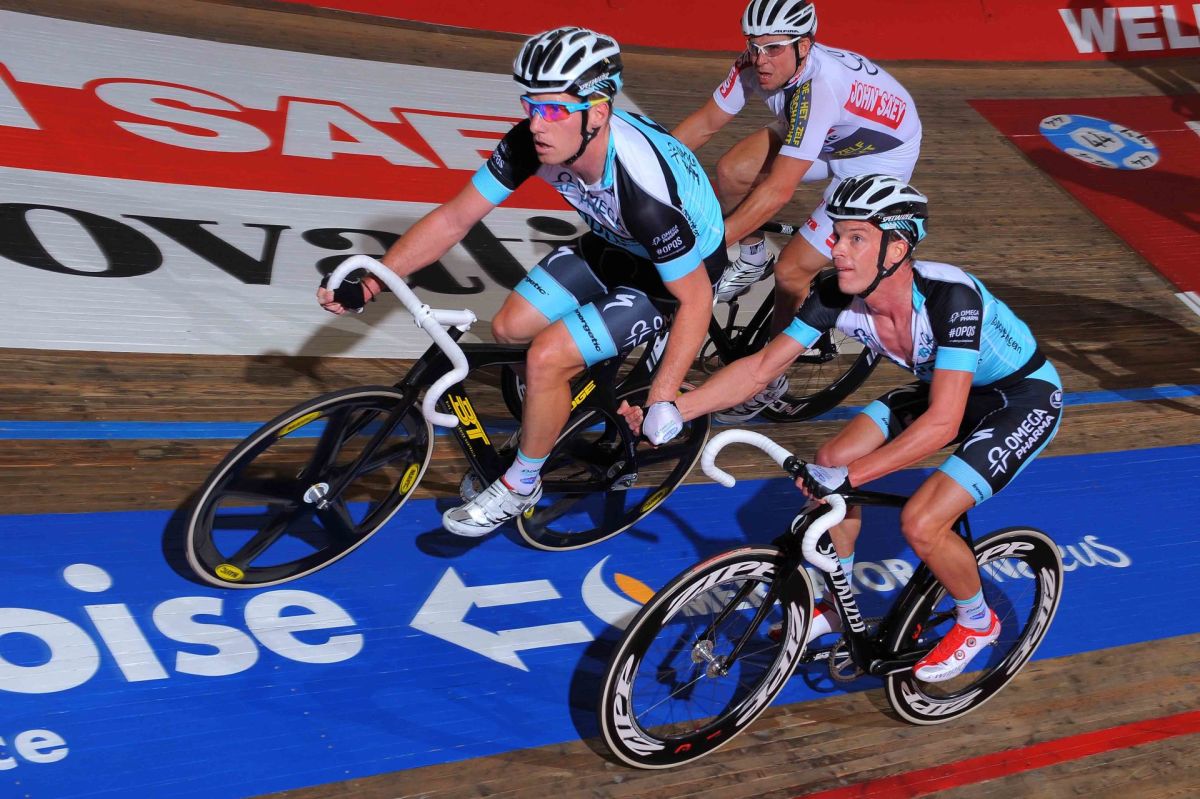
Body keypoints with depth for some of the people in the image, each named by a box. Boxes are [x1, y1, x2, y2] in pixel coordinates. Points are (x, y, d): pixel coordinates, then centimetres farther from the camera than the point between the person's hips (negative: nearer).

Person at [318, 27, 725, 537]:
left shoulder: (646, 190, -40)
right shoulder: (533, 142, -22)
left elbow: (697, 299, -28)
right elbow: (455, 218, -13)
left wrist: (662, 401, -27)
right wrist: (366, 288, -19)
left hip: (670, 270, -7)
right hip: (613, 243, 7)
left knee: (546, 356, -20)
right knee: (509, 327, 0)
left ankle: (520, 486, 4)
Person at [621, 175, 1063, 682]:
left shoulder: (950, 296, -36)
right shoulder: (837, 297, -18)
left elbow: (942, 422, -40)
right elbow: (760, 367, -14)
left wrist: (849, 476, -45)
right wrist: (669, 410, -24)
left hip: (1025, 398, -7)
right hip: (946, 387, 7)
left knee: (920, 523, -22)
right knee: (830, 461, -6)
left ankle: (977, 622, 9)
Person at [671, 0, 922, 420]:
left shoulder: (818, 86, -41)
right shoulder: (755, 66, -21)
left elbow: (778, 189, -42)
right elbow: (704, 122, -9)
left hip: (881, 156, -7)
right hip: (825, 136, 7)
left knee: (791, 271, -14)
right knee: (731, 171, -14)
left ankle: (772, 379, 7)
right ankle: (752, 260, 14)